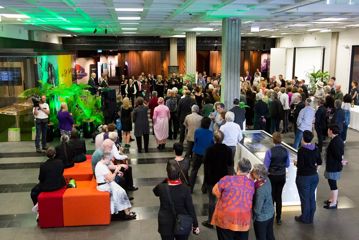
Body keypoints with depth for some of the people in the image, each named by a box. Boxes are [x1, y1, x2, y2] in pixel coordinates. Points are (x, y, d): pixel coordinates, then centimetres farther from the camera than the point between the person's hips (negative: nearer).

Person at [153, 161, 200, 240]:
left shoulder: (161, 187, -18)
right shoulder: (185, 189, -20)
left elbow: (155, 191, 8)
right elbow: (191, 208, -13)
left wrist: (165, 180, 2)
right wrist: (195, 225, -3)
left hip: (166, 225, 0)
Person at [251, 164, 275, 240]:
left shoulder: (260, 191, -35)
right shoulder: (267, 180, -14)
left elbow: (257, 210, -27)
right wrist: (253, 180, -17)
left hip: (261, 218, -7)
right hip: (271, 214, 7)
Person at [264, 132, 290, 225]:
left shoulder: (270, 151, -20)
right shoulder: (285, 151, -9)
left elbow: (265, 166, -15)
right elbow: (287, 164, 3)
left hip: (272, 176, -3)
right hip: (282, 176, 3)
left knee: (271, 196, 13)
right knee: (279, 196, 15)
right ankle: (278, 218, 23)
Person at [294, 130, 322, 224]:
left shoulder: (301, 150, -22)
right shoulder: (316, 149, -2)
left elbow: (300, 165, -22)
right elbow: (319, 162, 7)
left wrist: (296, 163, -1)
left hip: (304, 177, -6)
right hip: (314, 176, 6)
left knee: (305, 198, 8)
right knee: (312, 197, 17)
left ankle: (305, 218, 22)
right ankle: (311, 218, 29)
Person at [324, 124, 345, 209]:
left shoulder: (334, 142, -24)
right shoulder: (339, 139, 7)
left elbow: (338, 154, -24)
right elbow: (341, 153, 13)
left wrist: (341, 161, -8)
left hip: (333, 167, -10)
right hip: (333, 166, 10)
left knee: (332, 183, -1)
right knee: (332, 183, 21)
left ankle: (334, 203, 8)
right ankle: (333, 199, 34)